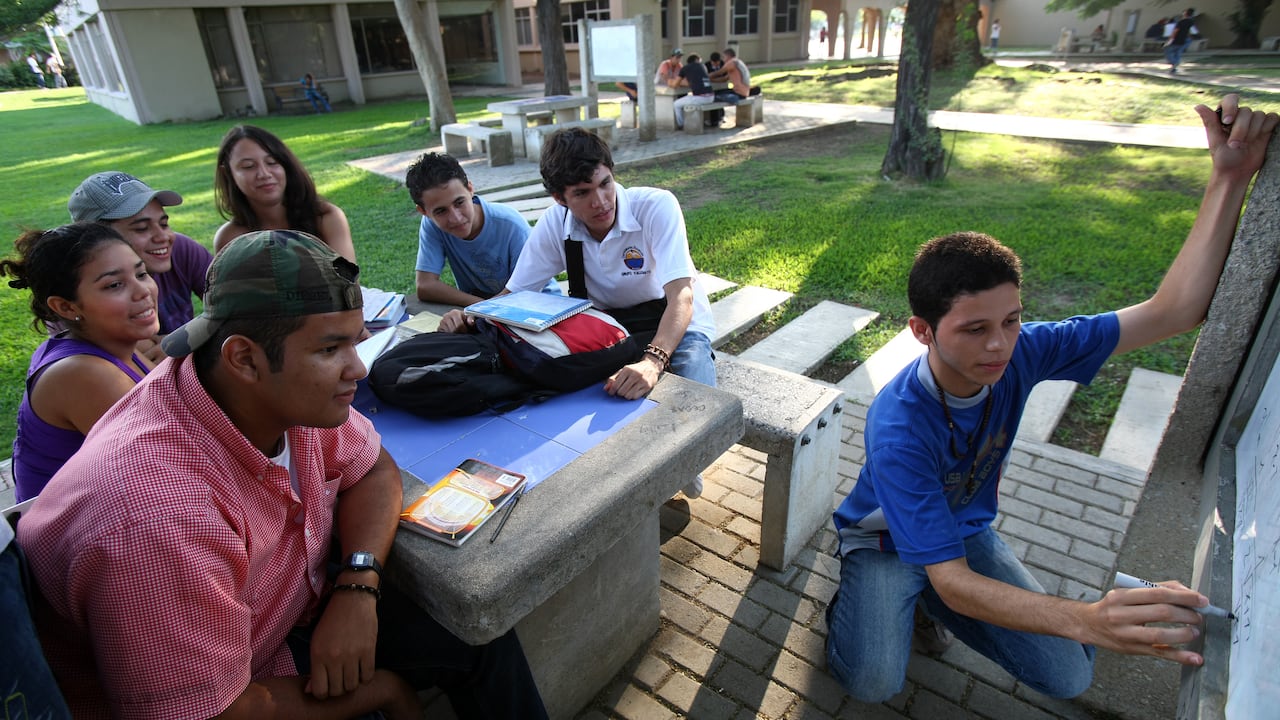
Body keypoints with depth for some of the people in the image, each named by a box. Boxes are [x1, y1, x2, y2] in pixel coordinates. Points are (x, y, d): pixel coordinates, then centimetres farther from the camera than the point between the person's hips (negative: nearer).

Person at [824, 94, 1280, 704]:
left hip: (967, 531, 5)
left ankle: (922, 598, 18)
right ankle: (864, 590, 9)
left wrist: (1230, 177, -26)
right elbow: (954, 583, -38)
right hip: (887, 536, -5)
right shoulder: (897, 428, -38)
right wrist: (1084, 620, -54)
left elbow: (1173, 311, -17)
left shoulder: (1021, 353, -21)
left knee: (1069, 678, -3)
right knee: (872, 682, -25)